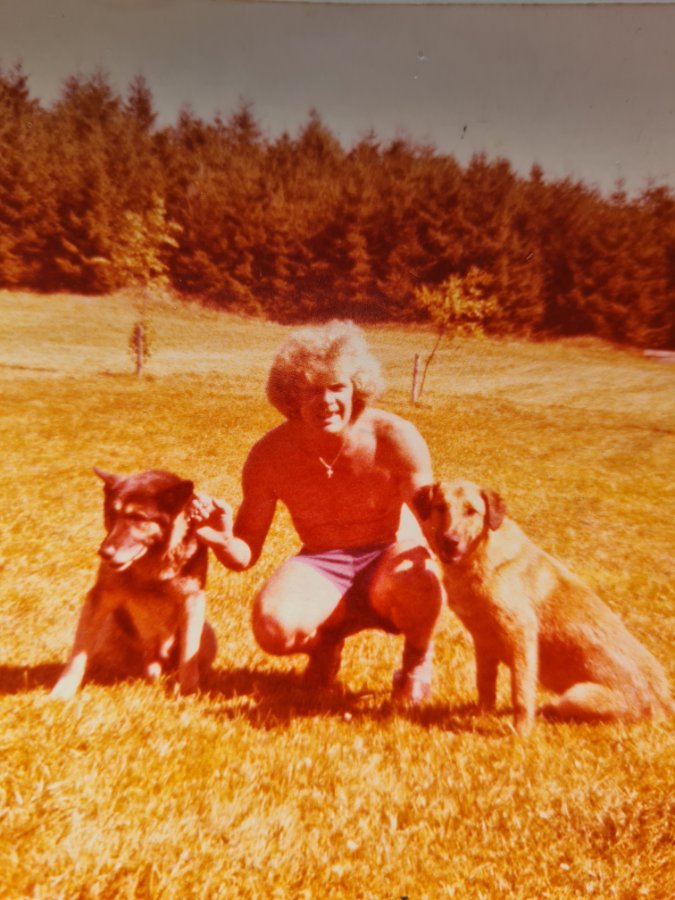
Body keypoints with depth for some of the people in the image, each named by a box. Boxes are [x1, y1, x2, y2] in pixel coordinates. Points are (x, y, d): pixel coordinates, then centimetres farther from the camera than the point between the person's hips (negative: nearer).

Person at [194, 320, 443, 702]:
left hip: (392, 555, 0)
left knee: (418, 579, -37)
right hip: (321, 567, 1)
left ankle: (418, 658, 1)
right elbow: (245, 555, -6)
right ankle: (327, 634, 10)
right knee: (273, 627, -30)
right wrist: (223, 541, -30)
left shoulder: (395, 437, -17)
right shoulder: (270, 456, -12)